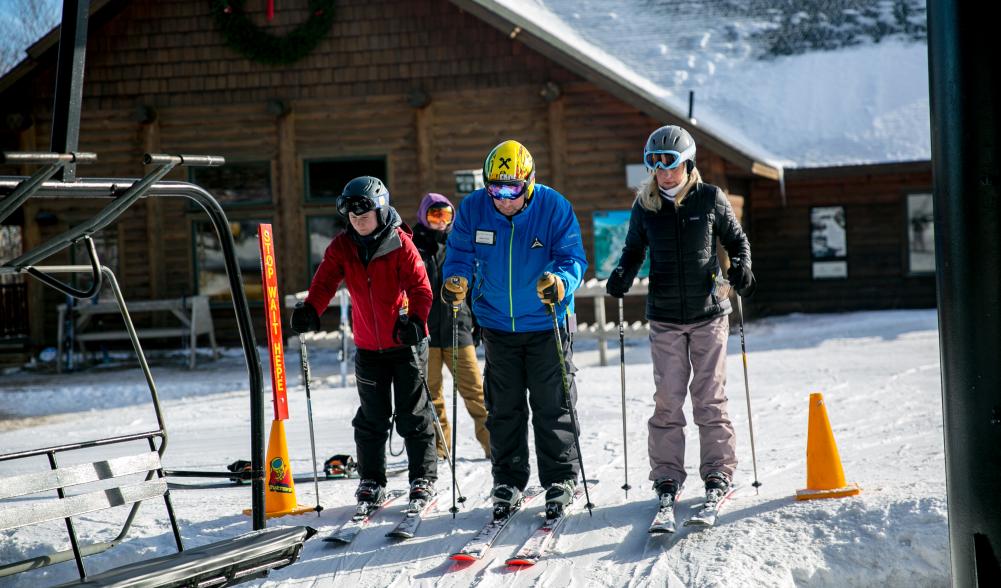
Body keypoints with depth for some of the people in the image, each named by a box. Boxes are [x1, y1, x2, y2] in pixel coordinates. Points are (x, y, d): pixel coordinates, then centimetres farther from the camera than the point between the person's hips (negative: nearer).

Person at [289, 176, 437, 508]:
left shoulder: (400, 244, -10)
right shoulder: (342, 247, 1)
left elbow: (420, 287, -16)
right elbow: (324, 282, -7)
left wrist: (415, 320, -33)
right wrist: (310, 311, -27)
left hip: (405, 343, -3)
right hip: (368, 347, 3)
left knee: (412, 415, 1)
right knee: (372, 418, 9)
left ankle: (423, 479, 11)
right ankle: (371, 480, 20)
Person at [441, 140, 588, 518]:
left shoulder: (554, 208, -15)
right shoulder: (473, 209, -8)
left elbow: (573, 257, -15)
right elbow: (459, 253, 0)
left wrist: (561, 281, -36)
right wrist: (456, 279, -21)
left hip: (546, 323, -3)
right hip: (497, 324, 3)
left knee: (552, 405, 3)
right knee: (504, 408, 11)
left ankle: (560, 479, 14)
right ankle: (508, 481, 21)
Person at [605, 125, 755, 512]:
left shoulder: (710, 198, -2)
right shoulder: (645, 204, 3)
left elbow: (736, 239, 9)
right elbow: (634, 248, 13)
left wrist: (740, 265, -11)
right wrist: (623, 275, -7)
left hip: (709, 312, -1)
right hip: (665, 319, 1)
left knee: (710, 396, 2)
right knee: (667, 399, -1)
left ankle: (718, 473, 11)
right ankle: (666, 477, 7)